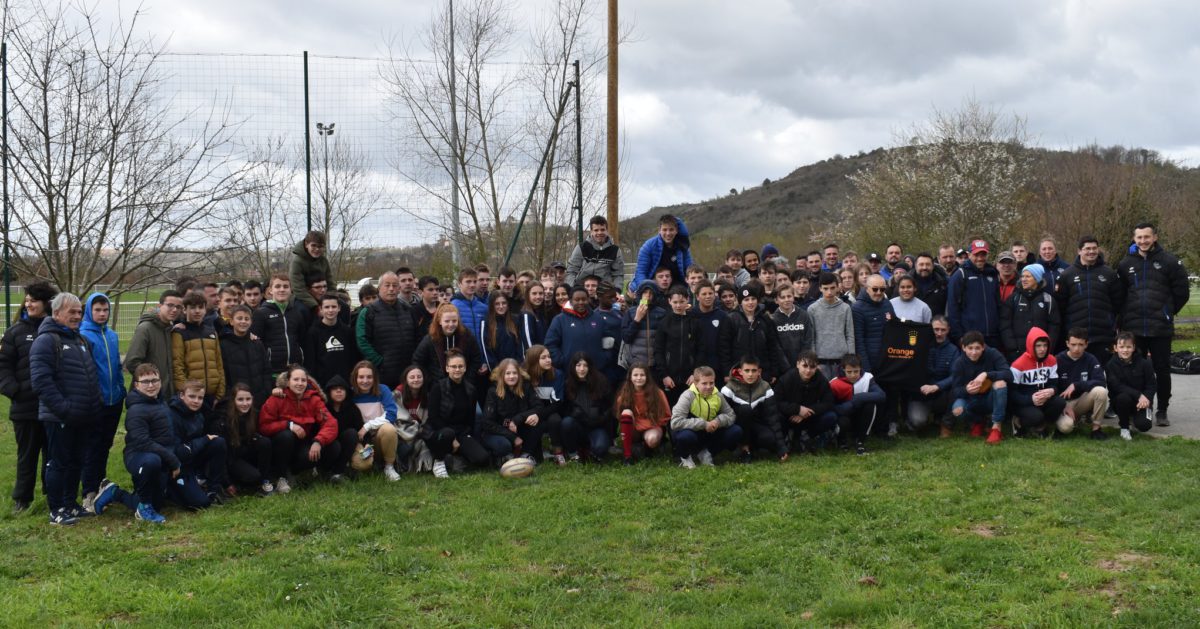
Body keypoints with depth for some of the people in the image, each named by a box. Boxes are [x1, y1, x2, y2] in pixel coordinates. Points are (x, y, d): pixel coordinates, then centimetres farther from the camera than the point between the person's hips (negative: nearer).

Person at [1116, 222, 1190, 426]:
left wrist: (1167, 312, 5)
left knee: (1162, 370, 3)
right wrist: (1127, 315, 9)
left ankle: (1162, 411, 12)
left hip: (1161, 327, -2)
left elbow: (1181, 292, 2)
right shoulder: (1126, 264, 8)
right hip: (1133, 327, 3)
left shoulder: (1169, 262, -2)